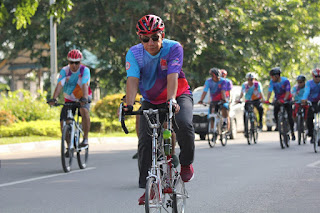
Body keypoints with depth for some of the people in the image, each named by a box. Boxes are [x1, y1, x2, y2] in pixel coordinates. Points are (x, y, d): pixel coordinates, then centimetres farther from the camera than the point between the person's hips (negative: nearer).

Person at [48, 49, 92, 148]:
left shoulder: (85, 70, -18)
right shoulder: (65, 71, -13)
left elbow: (85, 85, -33)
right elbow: (59, 85, -25)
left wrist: (84, 98, -50)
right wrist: (54, 99, -41)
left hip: (83, 99, -3)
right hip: (69, 100, 3)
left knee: (84, 111, -34)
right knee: (63, 122, -10)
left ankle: (85, 138, -23)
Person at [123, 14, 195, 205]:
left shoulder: (173, 48, -22)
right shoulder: (134, 53, -16)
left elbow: (172, 77, -34)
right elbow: (133, 80, -28)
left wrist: (171, 100, -50)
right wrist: (129, 104, -44)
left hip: (178, 96, -2)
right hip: (151, 101, 3)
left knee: (184, 124, -31)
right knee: (145, 141, -10)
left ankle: (186, 163, -5)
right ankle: (147, 187, 0)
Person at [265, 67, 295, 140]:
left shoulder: (285, 80, -22)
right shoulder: (272, 82, -14)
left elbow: (288, 92, -29)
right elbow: (270, 91, -22)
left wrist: (284, 100, -46)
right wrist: (267, 100, -39)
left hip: (287, 99, -3)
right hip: (278, 100, 3)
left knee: (289, 115, -10)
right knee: (275, 113, -17)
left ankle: (292, 132, 0)